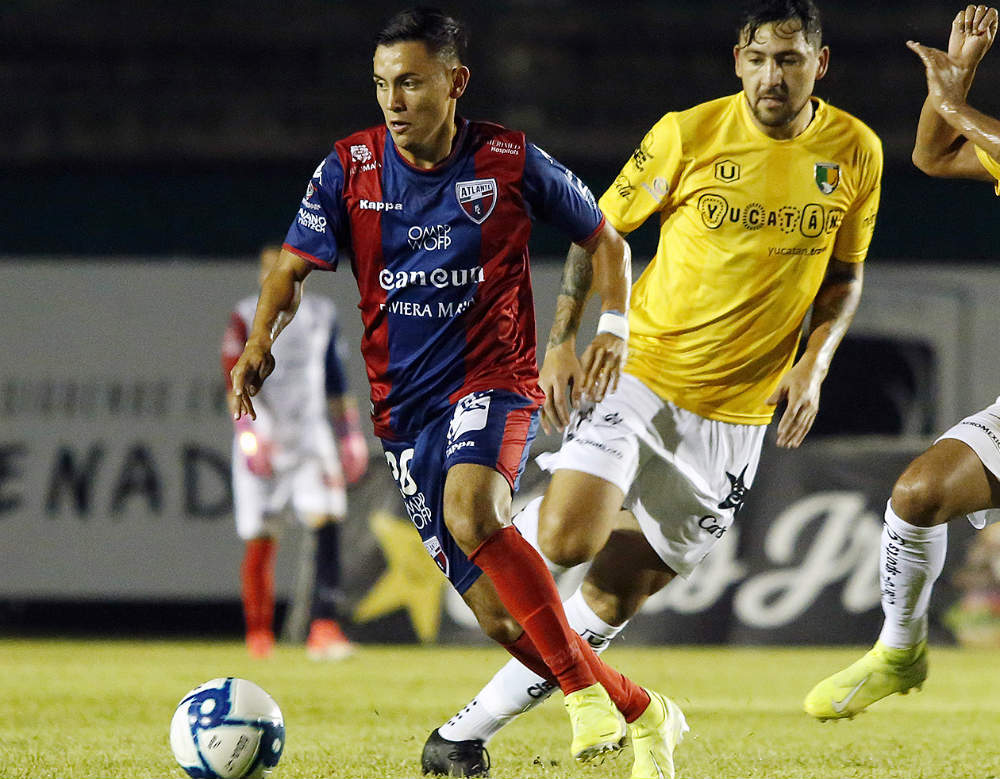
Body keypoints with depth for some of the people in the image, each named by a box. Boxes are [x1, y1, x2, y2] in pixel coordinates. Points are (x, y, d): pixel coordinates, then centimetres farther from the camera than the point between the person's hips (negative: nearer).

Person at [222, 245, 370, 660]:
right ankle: (258, 633, 18)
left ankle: (323, 626, -22)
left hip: (311, 433, 2)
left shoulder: (320, 314, 11)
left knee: (327, 523, -17)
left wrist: (350, 431, 16)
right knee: (260, 541, 1)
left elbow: (335, 378, 19)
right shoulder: (247, 317, -1)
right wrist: (251, 432, -21)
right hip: (264, 436, -2)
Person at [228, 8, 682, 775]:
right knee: (500, 616, -2)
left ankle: (587, 693, -24)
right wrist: (260, 343, -17)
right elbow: (294, 266, 2)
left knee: (472, 510, -35)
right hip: (405, 407, 3)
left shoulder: (511, 161, -5)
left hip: (494, 381, -3)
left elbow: (602, 239, 8)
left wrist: (614, 325, -8)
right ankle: (645, 717, 17)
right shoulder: (349, 169, -1)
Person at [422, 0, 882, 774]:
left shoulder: (856, 152, -1)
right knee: (568, 538, -25)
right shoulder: (688, 134, -9)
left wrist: (815, 362, -4)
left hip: (735, 415, 3)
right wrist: (563, 341, -8)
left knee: (618, 593, 2)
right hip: (639, 371, -2)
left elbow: (845, 274, 12)